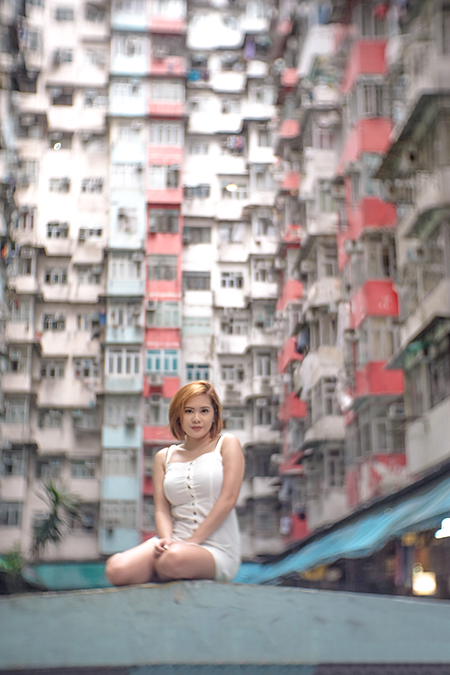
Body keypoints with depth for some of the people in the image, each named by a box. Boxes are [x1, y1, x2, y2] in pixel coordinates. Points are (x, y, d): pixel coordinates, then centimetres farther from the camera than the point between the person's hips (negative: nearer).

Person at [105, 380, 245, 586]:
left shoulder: (227, 444, 7)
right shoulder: (164, 457, 17)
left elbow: (228, 498, -5)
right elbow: (162, 510, 9)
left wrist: (191, 541, -11)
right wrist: (167, 539, -14)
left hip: (217, 551, -3)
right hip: (175, 543, 3)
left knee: (174, 559, -39)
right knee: (116, 569, -27)